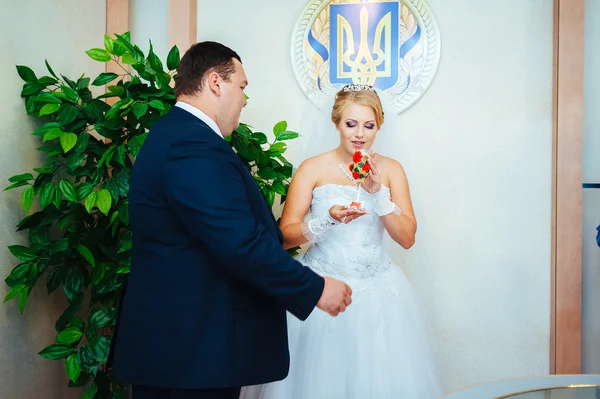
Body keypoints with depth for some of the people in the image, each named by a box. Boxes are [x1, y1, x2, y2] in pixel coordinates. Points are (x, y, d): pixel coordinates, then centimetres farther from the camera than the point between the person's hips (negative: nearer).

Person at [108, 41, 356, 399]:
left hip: (169, 334, 11)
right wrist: (316, 290, -16)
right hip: (195, 344, -11)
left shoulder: (175, 134, 12)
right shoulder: (195, 147, -21)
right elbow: (242, 246, -26)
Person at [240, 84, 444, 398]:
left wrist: (377, 193, -13)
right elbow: (284, 236, -7)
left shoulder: (390, 169, 4)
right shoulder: (313, 169, -3)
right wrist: (328, 220, -22)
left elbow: (407, 238, -1)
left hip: (376, 289, 2)